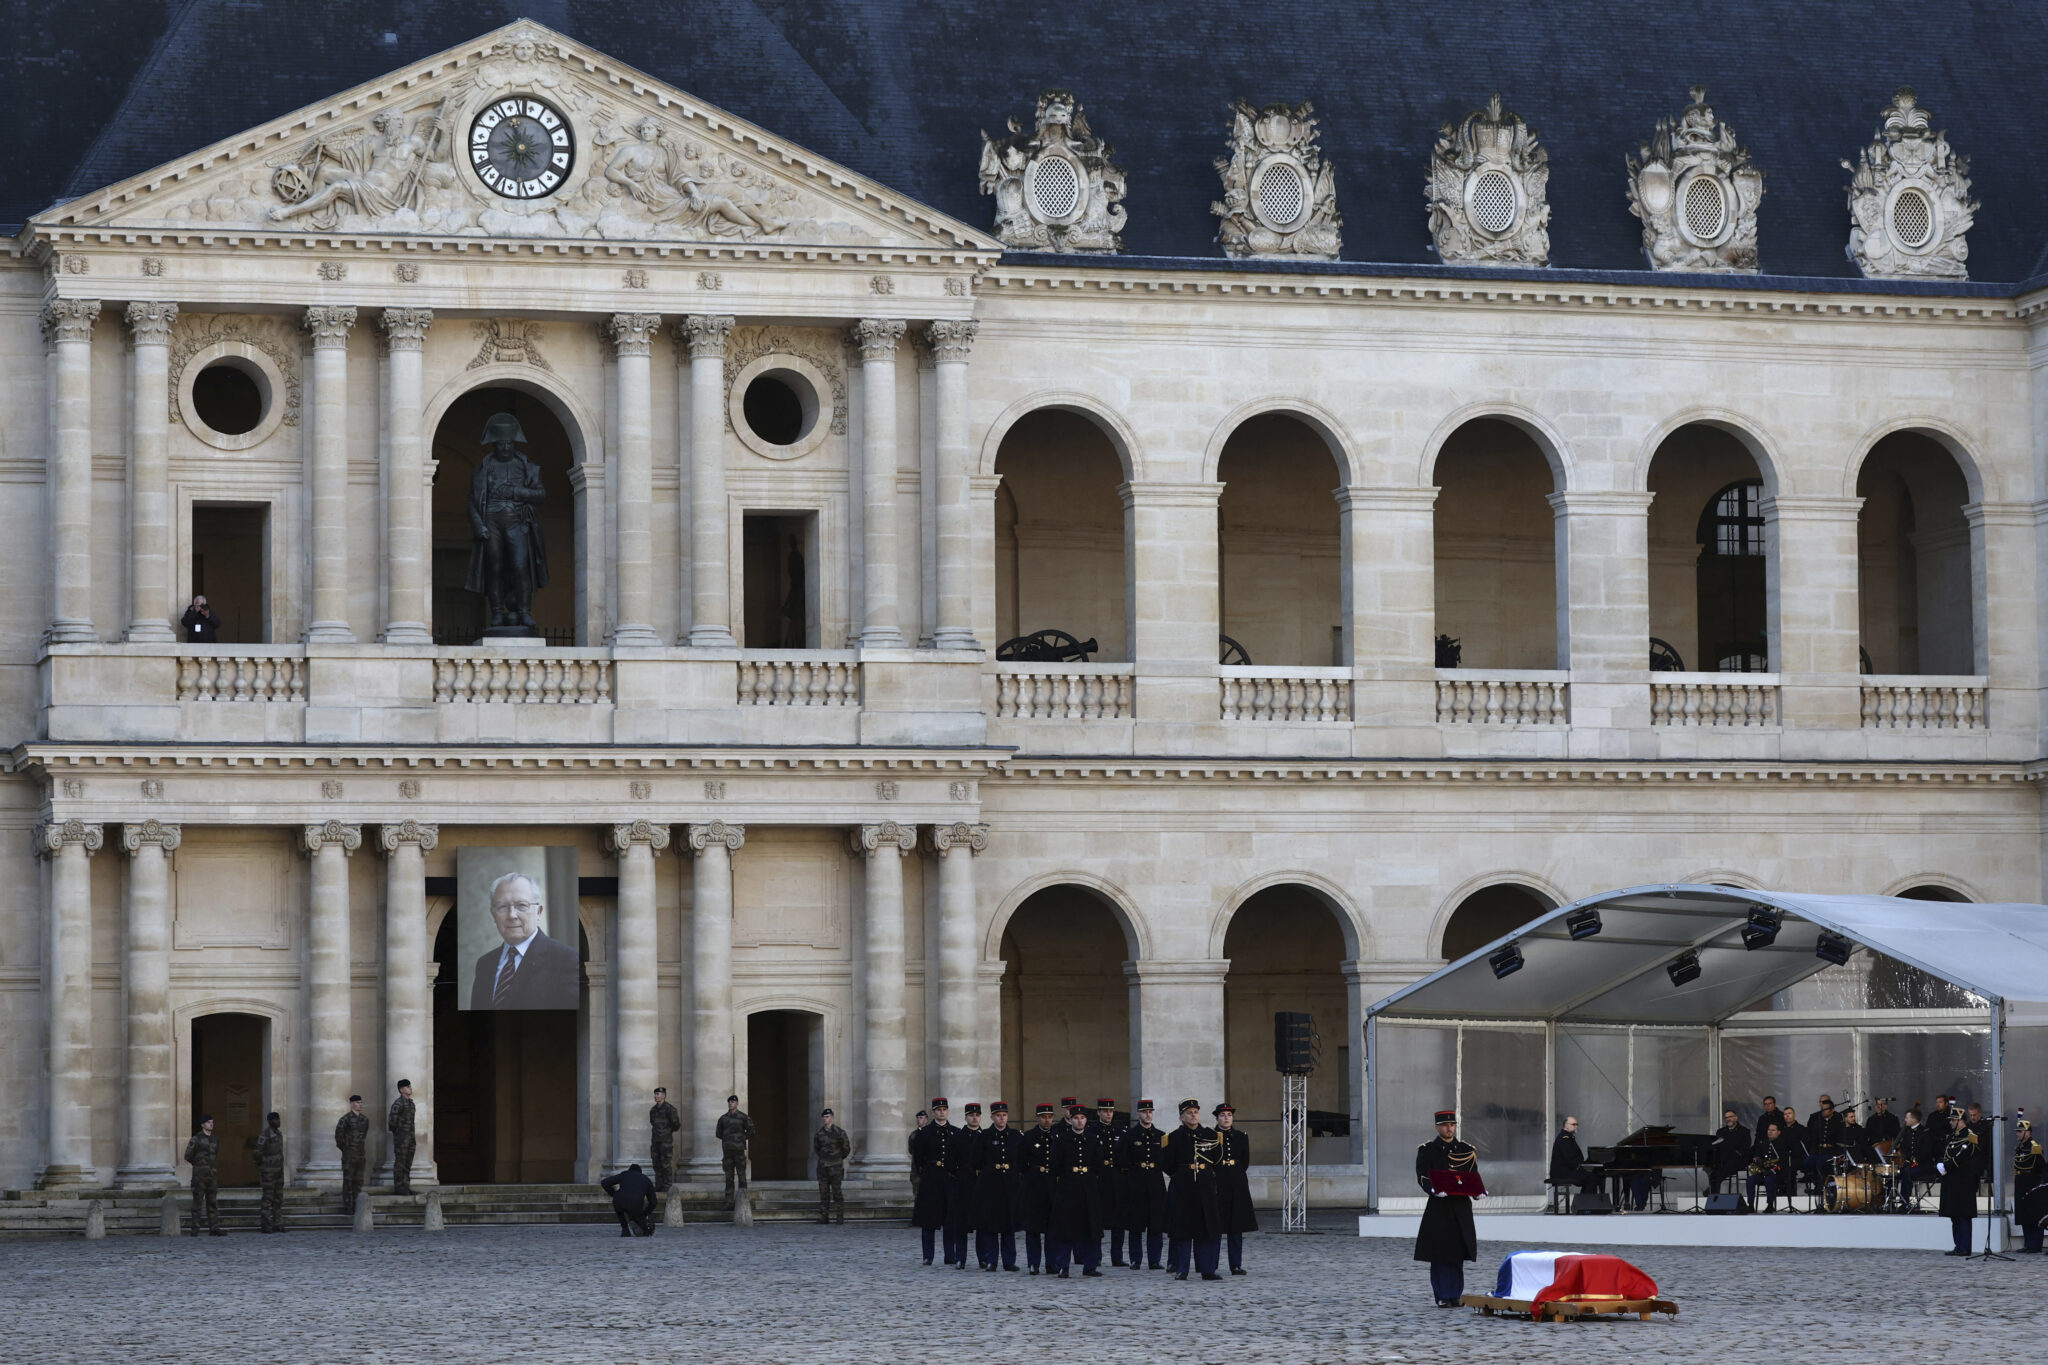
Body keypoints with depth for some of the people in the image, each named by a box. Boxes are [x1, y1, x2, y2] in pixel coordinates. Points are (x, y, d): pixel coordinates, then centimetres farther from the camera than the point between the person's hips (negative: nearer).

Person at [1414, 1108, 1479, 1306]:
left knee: (1457, 1254, 4)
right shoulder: (1427, 1151, 3)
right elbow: (1422, 1178, -5)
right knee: (1440, 1255, -5)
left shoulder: (1466, 1150, 12)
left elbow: (1474, 1177, 10)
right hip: (1438, 1207, -3)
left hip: (1461, 1206, 3)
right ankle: (1443, 1296, -1)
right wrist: (1433, 1190, -25)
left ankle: (1455, 1295, 12)